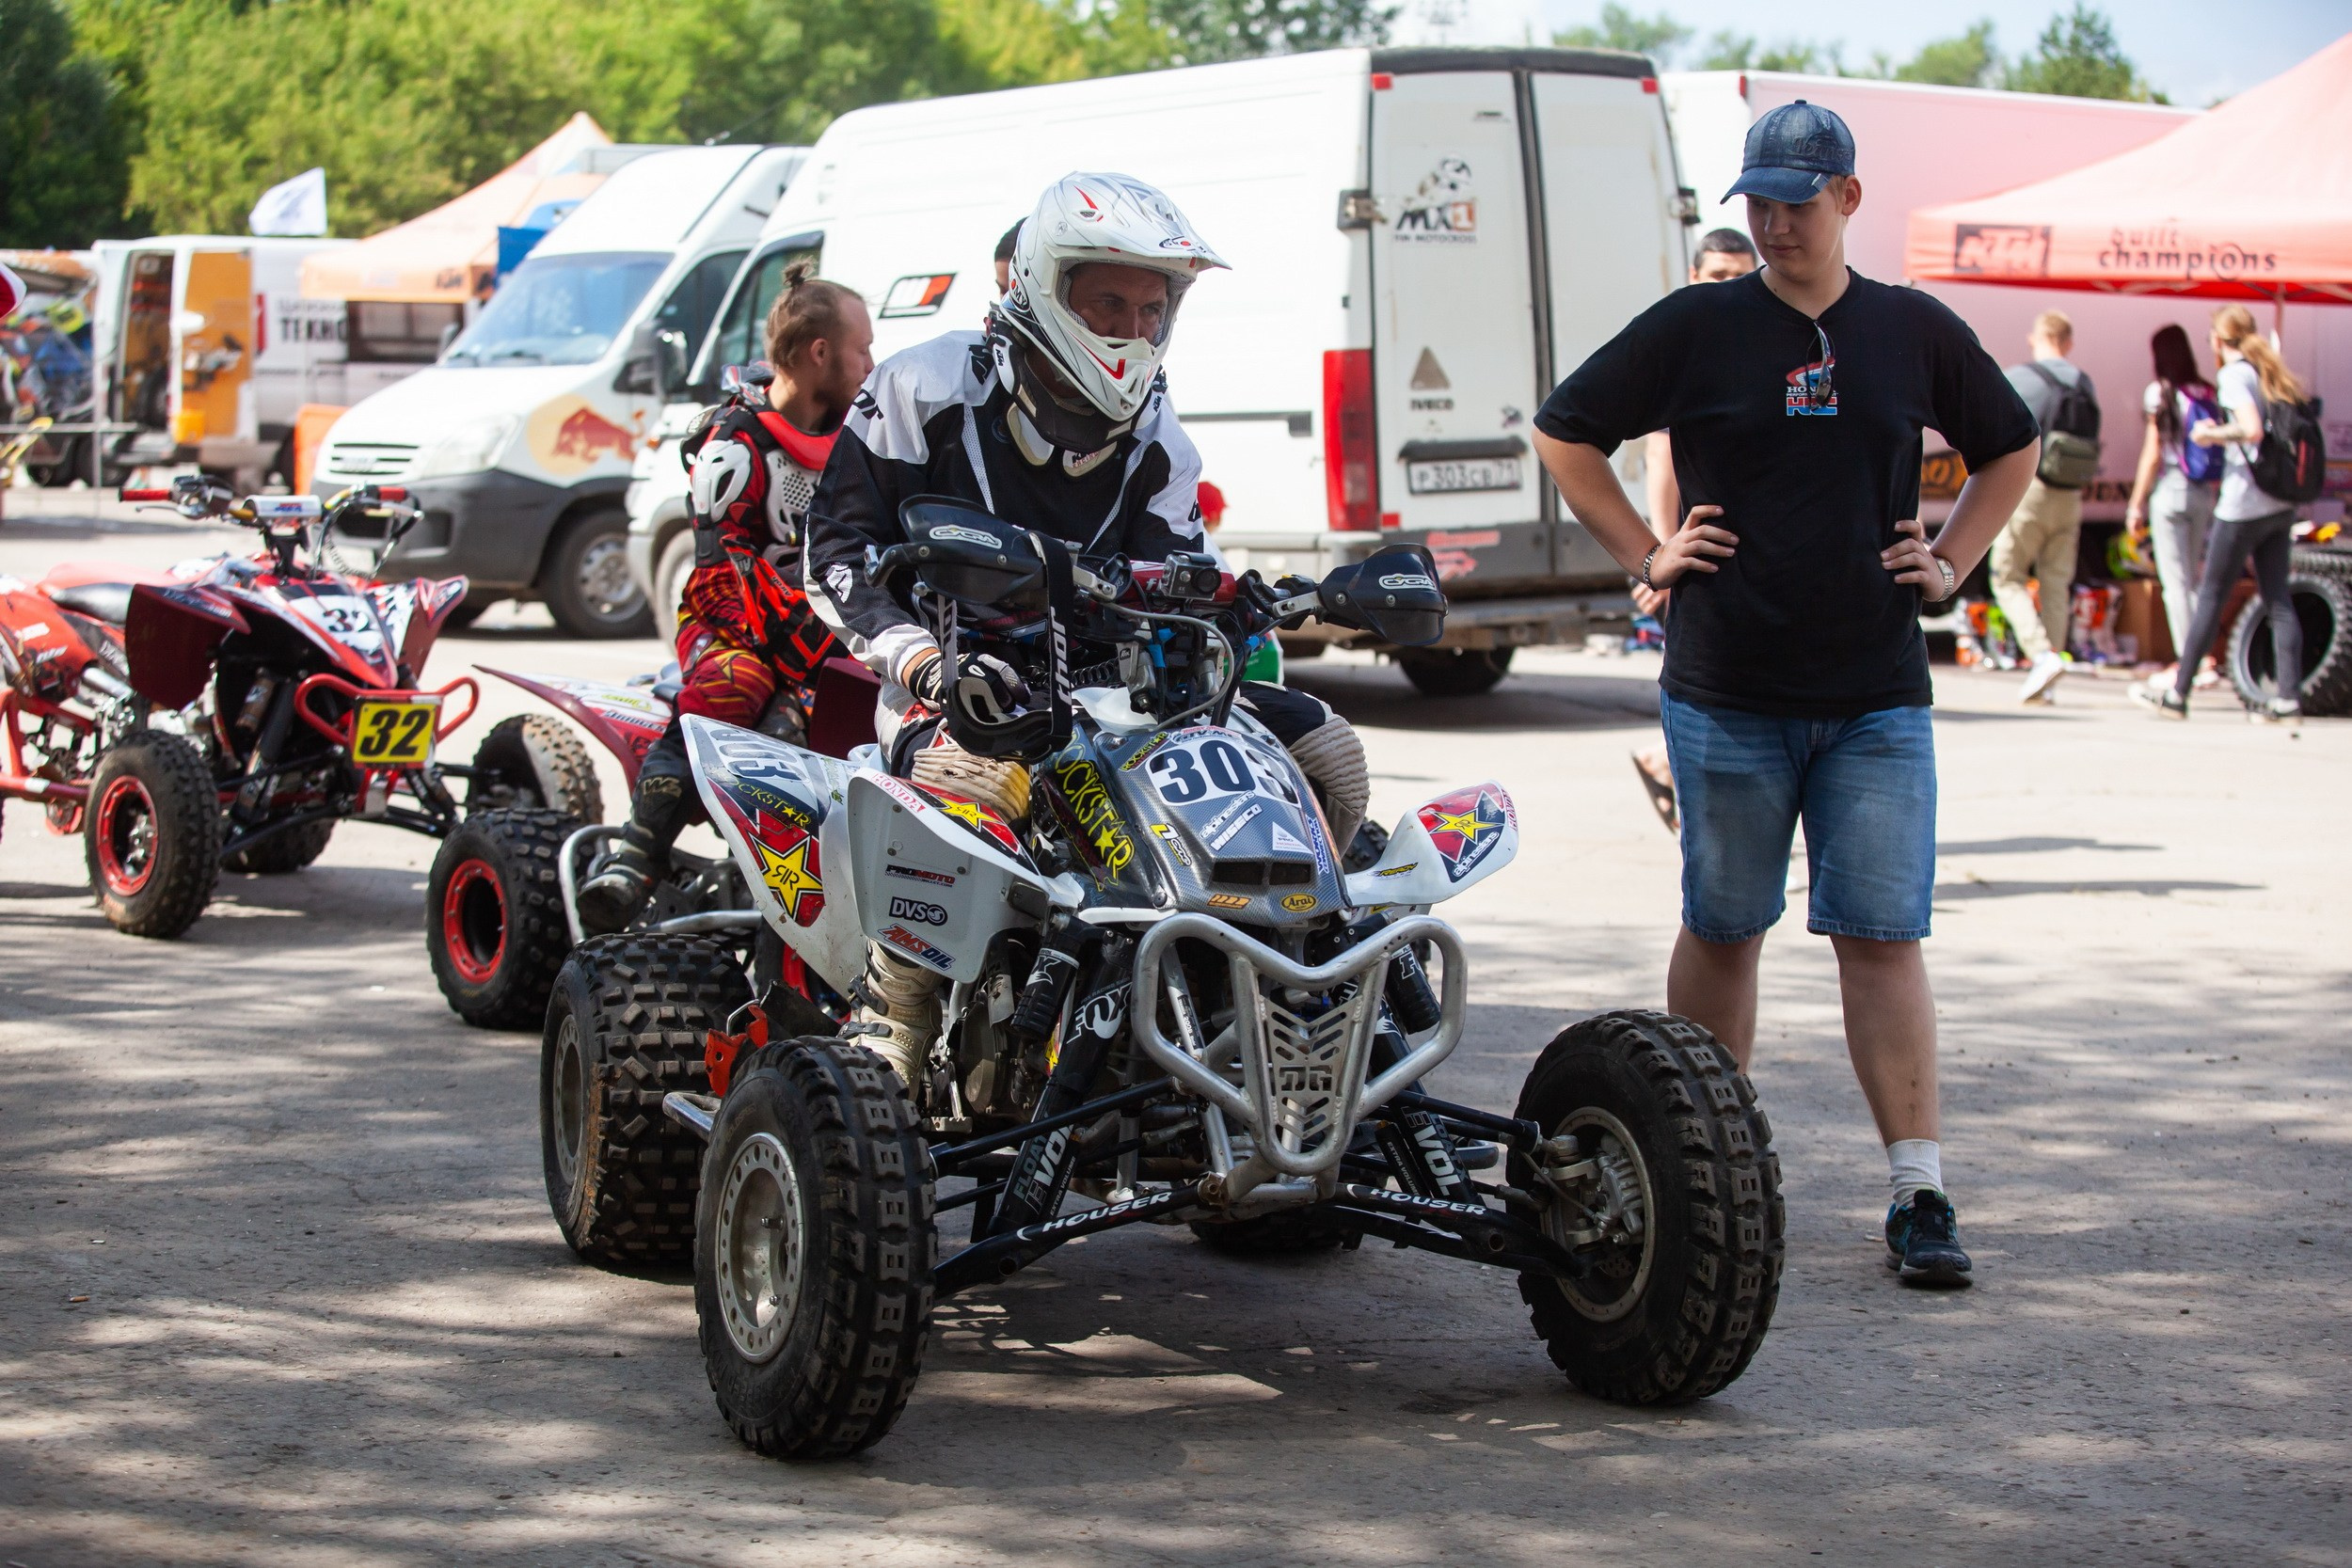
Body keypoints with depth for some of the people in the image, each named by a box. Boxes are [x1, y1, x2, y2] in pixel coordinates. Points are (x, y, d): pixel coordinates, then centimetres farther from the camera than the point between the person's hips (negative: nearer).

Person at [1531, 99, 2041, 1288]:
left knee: (1883, 937, -4)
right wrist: (1644, 555, 2)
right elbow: (1565, 430, 9)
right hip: (1725, 693, 0)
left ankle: (1918, 1193, -3)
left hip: (1878, 699, 1)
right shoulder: (1695, 328, 1)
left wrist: (1952, 561, 10)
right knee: (1722, 930, 8)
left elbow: (2011, 448, 23)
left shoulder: (1915, 332, 7)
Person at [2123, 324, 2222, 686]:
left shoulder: (2161, 392, -8)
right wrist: (2214, 494, 15)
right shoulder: (2208, 393, 5)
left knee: (2175, 581, -2)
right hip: (2205, 493, 5)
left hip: (2170, 489, -5)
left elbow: (2153, 453, -8)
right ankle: (2203, 656, 8)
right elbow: (2220, 449, 6)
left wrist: (2136, 504, -2)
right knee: (2194, 578, 15)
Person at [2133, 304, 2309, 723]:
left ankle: (2177, 695, 5)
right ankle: (2290, 696, -1)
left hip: (2243, 504, -7)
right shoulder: (2271, 373, 13)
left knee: (2211, 597, -1)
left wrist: (2213, 434, -8)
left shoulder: (2234, 375, -10)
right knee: (2278, 600, 6)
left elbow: (2252, 429, -24)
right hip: (2281, 504, 7)